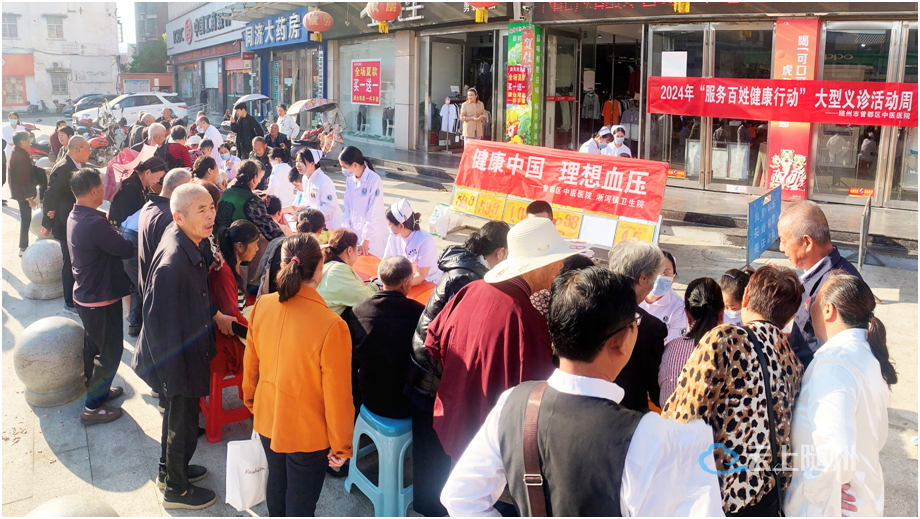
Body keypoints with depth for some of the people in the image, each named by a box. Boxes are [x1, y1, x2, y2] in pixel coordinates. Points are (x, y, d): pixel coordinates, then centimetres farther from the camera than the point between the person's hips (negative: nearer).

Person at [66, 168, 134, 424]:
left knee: (93, 346, 24)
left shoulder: (75, 217, 2)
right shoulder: (94, 224, -30)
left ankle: (97, 390, 42)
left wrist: (107, 221, -6)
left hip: (85, 294, 10)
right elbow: (127, 249, -22)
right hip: (101, 297, -10)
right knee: (110, 351, 4)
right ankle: (92, 407, 12)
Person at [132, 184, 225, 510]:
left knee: (177, 417, 28)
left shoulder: (188, 244, -5)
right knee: (183, 424, 12)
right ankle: (176, 490, 35)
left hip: (185, 351, 9)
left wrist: (213, 315, 18)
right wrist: (174, 378, -23)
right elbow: (161, 324, -30)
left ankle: (170, 469, 51)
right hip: (176, 361, -9)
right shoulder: (172, 262, -35)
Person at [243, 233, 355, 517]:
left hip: (267, 420, 5)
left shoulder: (262, 305, -13)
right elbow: (337, 396, -21)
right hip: (308, 435, -5)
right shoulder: (331, 326, -30)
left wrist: (251, 399, 22)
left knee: (276, 481, 28)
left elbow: (251, 363, 2)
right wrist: (341, 447, -7)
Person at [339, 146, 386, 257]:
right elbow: (348, 207, 11)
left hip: (372, 235, -6)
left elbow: (374, 213, -18)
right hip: (355, 231, 6)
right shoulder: (350, 179, 4)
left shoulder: (374, 180, -17)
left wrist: (366, 238, -17)